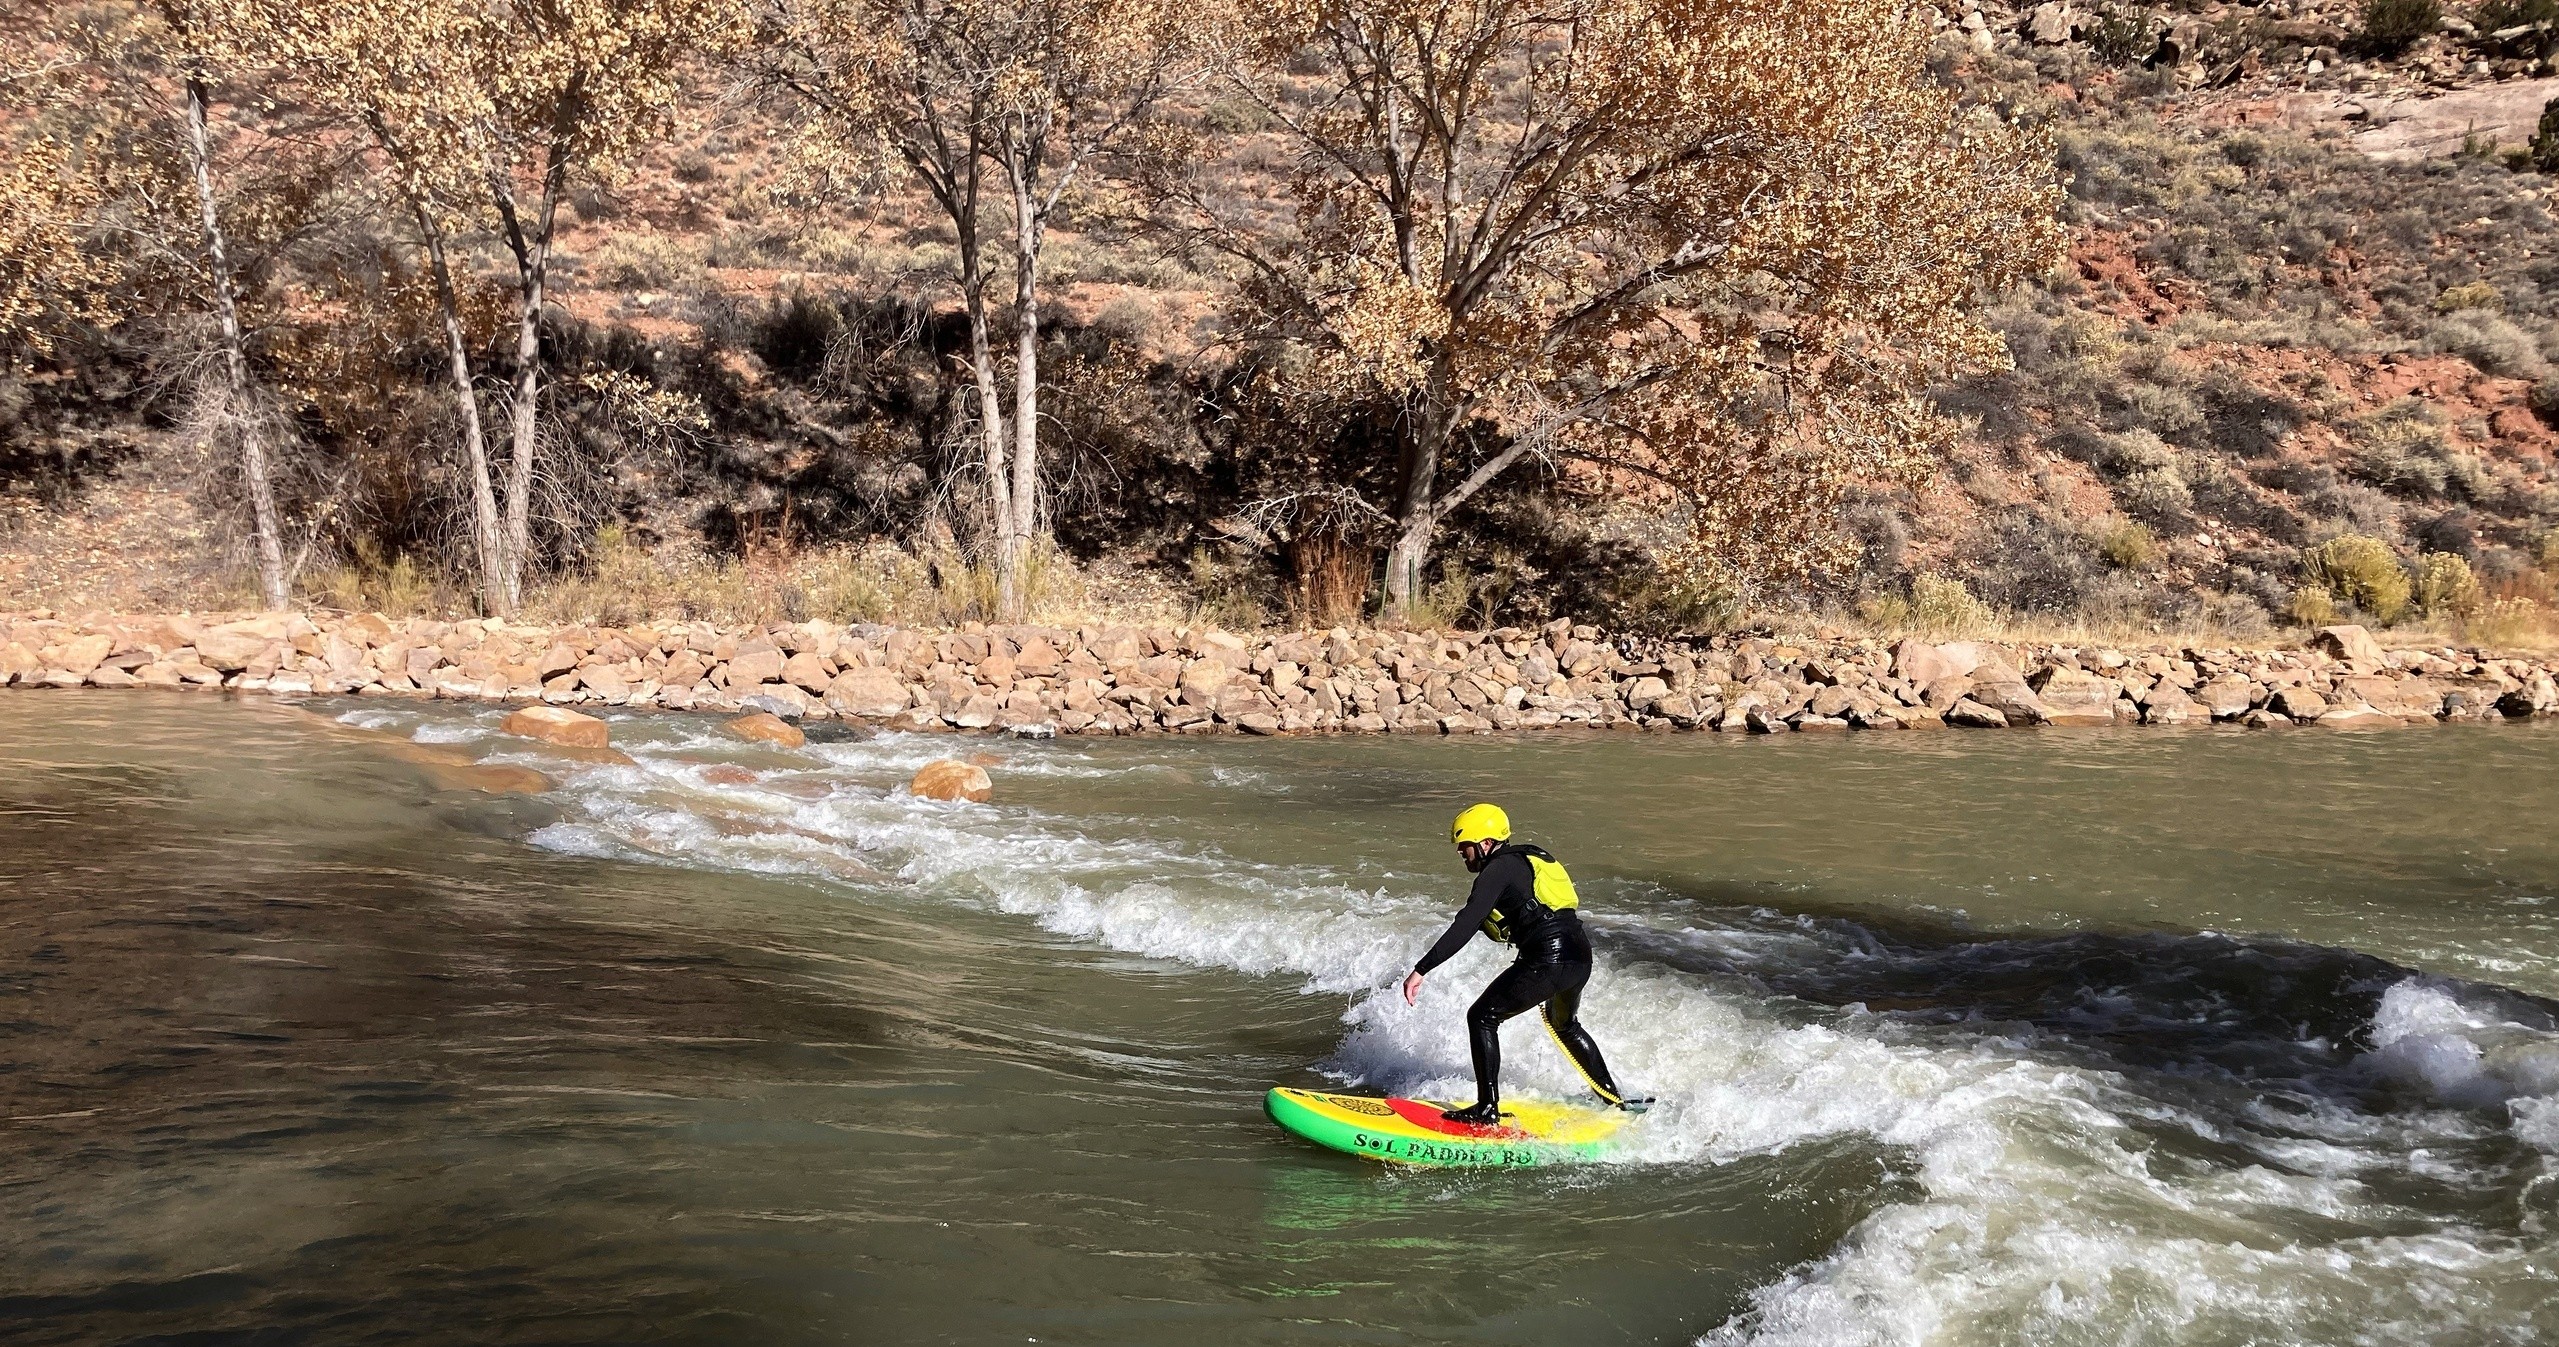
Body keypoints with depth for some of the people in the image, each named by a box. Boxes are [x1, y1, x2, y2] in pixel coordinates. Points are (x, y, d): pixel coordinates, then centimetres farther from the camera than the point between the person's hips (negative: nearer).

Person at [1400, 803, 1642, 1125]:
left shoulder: (1498, 869, -7)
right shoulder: (1528, 858, 21)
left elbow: (1465, 926, -18)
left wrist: (1421, 970, -21)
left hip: (1547, 961, -9)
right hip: (1580, 958, 9)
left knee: (1482, 1018, 1)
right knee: (1565, 1025, 33)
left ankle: (1488, 1110, -3)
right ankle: (1615, 1098, 40)